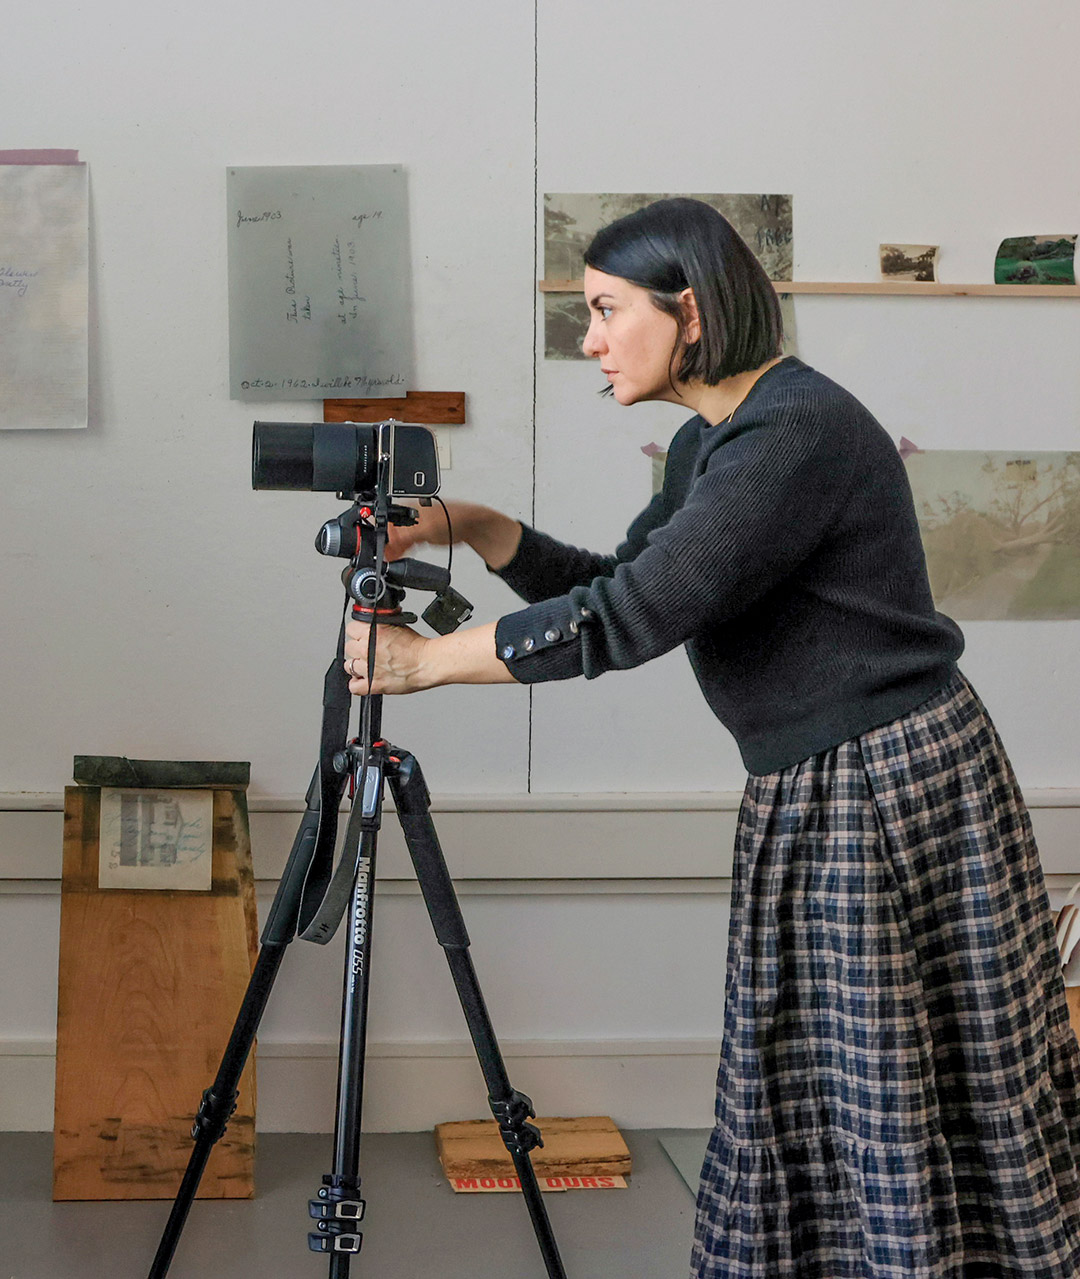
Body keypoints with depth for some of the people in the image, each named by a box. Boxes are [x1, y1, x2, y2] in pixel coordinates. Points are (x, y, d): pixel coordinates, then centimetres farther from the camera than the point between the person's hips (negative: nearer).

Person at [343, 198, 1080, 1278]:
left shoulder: (799, 430, -20)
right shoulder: (708, 441, 11)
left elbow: (630, 618, -25)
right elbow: (620, 585, 18)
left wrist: (426, 661, -15)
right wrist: (472, 528, 6)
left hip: (901, 796, -9)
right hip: (801, 804, 9)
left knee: (907, 1115, 0)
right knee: (804, 1110, 13)